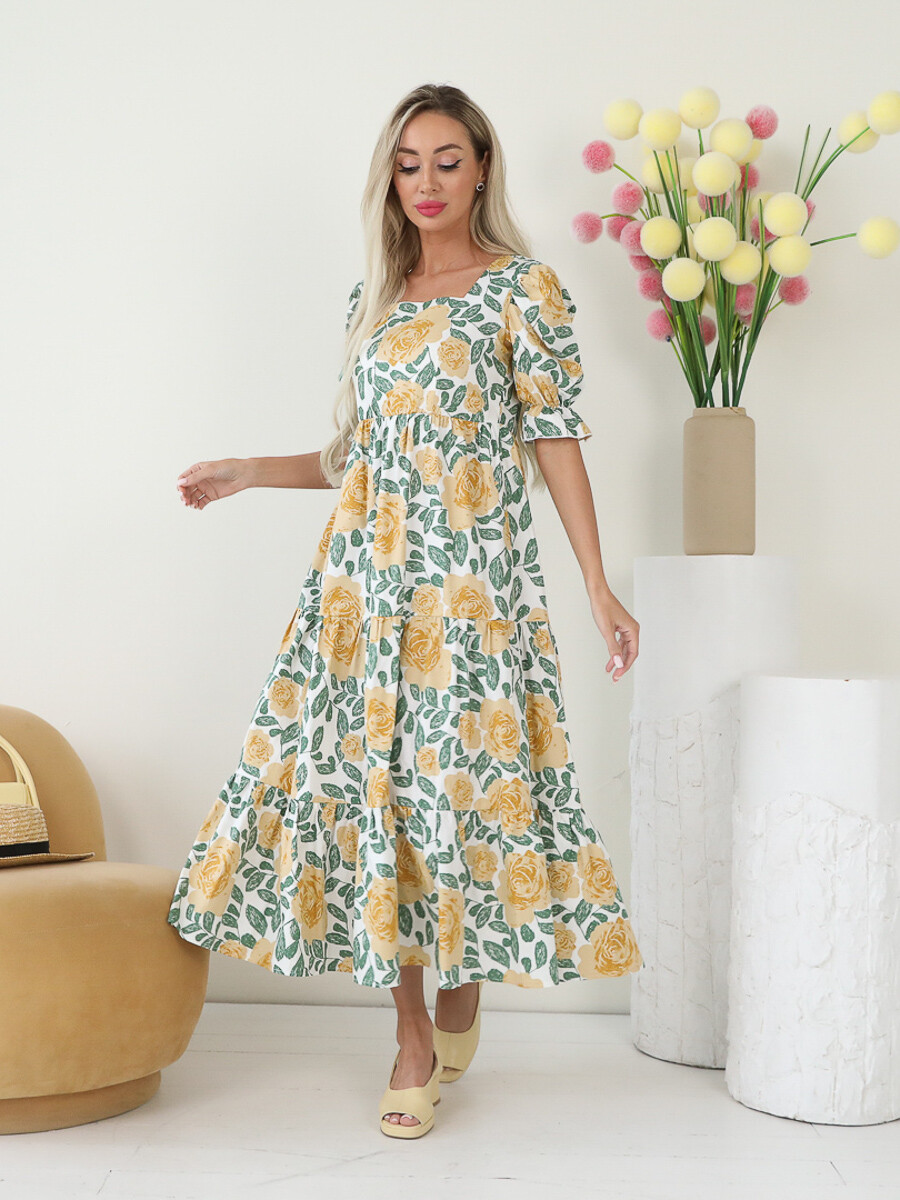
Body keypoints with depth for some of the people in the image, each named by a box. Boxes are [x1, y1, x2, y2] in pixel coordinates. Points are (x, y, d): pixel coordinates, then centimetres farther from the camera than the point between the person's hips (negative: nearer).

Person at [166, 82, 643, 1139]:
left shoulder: (524, 289, 0)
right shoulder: (373, 298, 16)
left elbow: (554, 445, -4)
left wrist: (598, 588, -9)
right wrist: (247, 474, 16)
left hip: (473, 574, -5)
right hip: (364, 571, 5)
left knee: (461, 773, -5)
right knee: (368, 776, 1)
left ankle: (464, 986, 23)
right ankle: (414, 1036, 12)